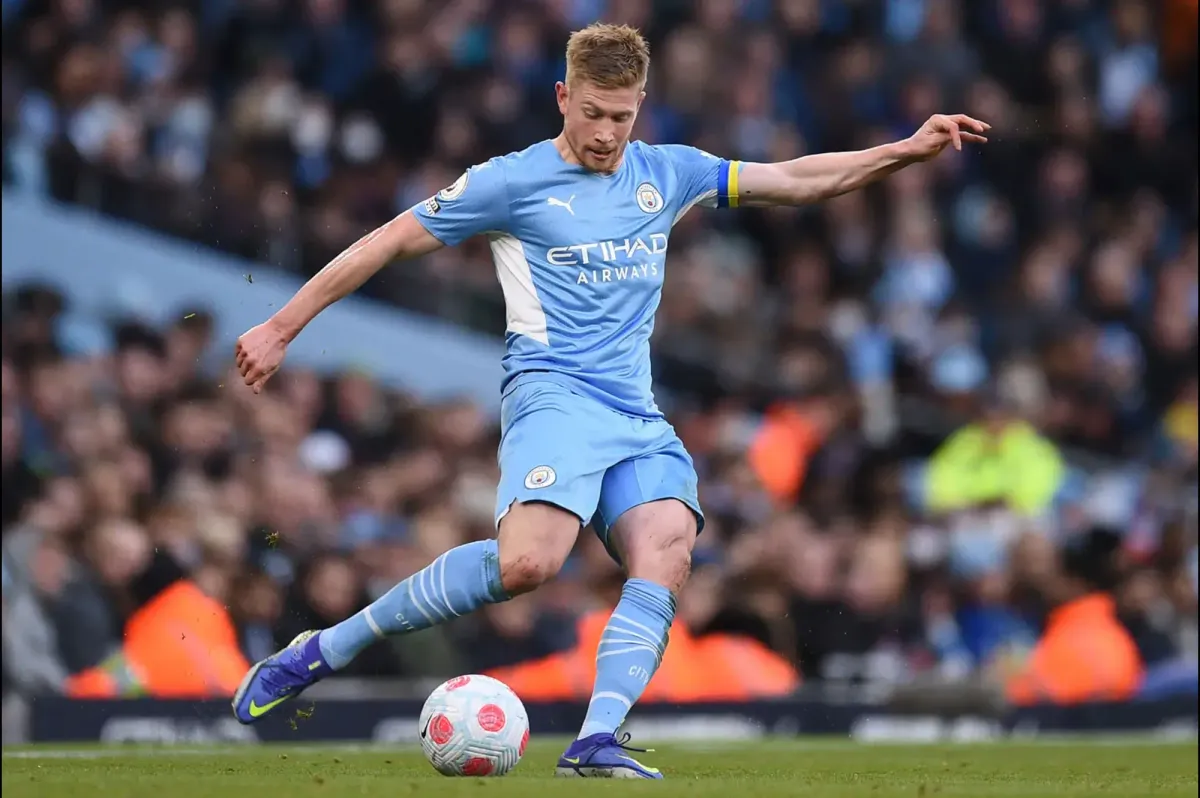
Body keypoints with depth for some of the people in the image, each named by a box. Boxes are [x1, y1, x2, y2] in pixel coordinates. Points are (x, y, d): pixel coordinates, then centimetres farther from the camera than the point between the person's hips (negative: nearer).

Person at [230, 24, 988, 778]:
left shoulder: (667, 173, 16)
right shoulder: (513, 181, 1)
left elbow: (796, 179, 23)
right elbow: (390, 241, 6)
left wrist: (907, 151, 13)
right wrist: (281, 329, 6)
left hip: (638, 418, 6)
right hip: (554, 396, -6)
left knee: (668, 549, -24)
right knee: (528, 561, -30)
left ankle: (599, 744, -32)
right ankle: (324, 650, -19)